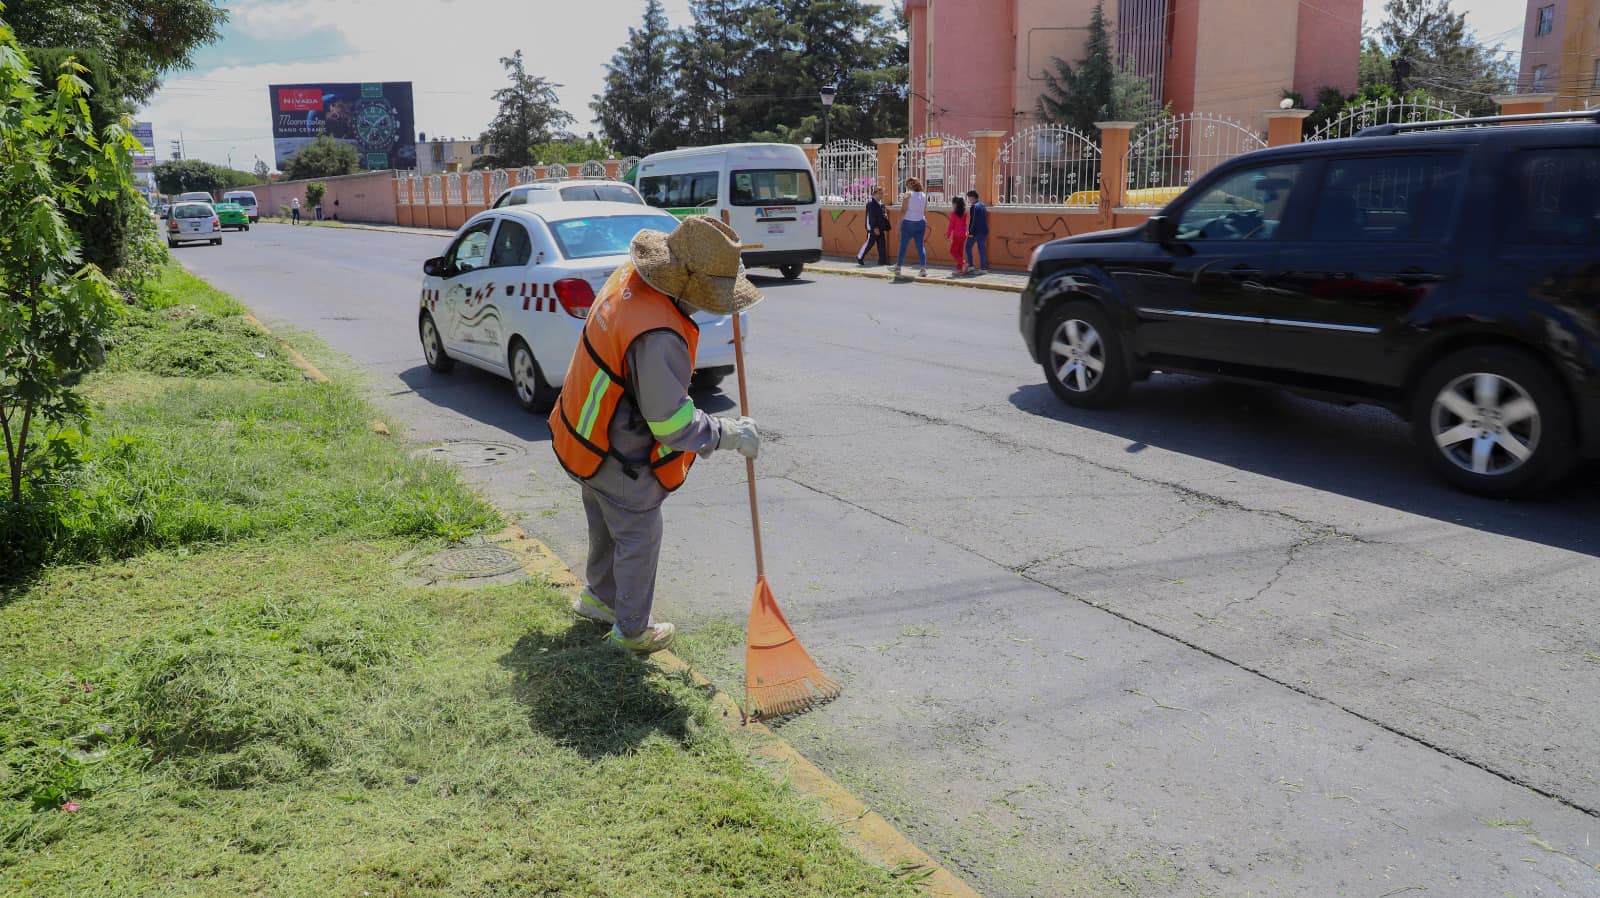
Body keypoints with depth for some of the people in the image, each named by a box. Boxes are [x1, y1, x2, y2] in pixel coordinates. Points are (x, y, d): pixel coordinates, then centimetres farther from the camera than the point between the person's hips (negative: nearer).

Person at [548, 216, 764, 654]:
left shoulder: (629, 275, -7)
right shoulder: (659, 336, -35)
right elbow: (672, 423, -29)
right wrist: (728, 434, -16)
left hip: (584, 433, 9)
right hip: (619, 457, -9)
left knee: (607, 527, 28)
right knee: (639, 537, 10)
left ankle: (600, 597, 49)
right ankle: (631, 630, 28)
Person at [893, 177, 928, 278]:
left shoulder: (908, 194, -5)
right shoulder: (924, 195, 11)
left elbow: (903, 210, -11)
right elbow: (925, 212, 12)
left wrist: (899, 223, -7)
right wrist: (926, 226, 18)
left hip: (908, 222, -5)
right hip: (921, 222, 5)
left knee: (903, 245, 4)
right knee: (920, 245, 5)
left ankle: (898, 267, 11)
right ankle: (923, 268, -3)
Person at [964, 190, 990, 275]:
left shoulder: (974, 207, -14)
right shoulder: (983, 206, 13)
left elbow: (973, 220, -20)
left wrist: (970, 232, -18)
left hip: (975, 232, -8)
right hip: (984, 231, 8)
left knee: (968, 247, 6)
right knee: (982, 249, 8)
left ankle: (971, 265, 2)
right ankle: (983, 267, 7)